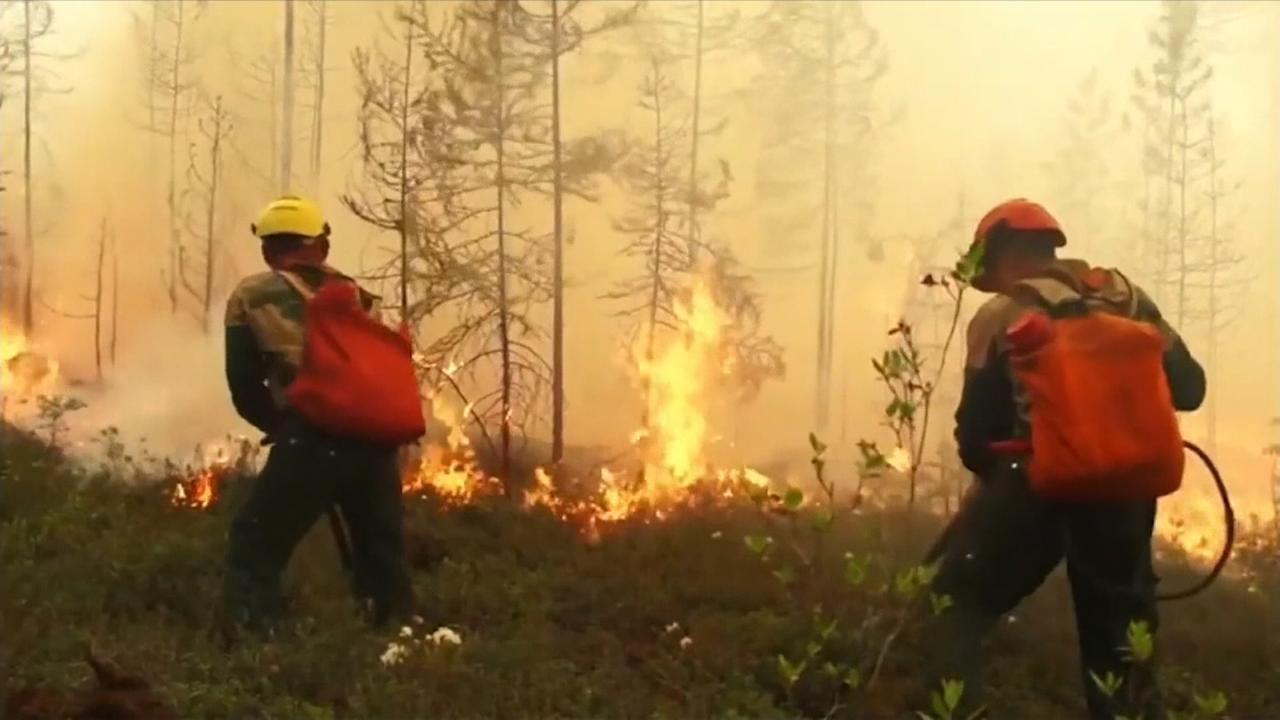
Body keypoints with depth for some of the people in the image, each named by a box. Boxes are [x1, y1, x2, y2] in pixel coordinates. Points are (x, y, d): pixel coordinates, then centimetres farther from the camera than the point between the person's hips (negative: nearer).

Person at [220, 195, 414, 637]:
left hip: (314, 441, -4)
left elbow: (245, 387, 12)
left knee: (254, 550, 7)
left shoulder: (251, 297, 14)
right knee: (382, 554, 21)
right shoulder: (358, 298, 25)